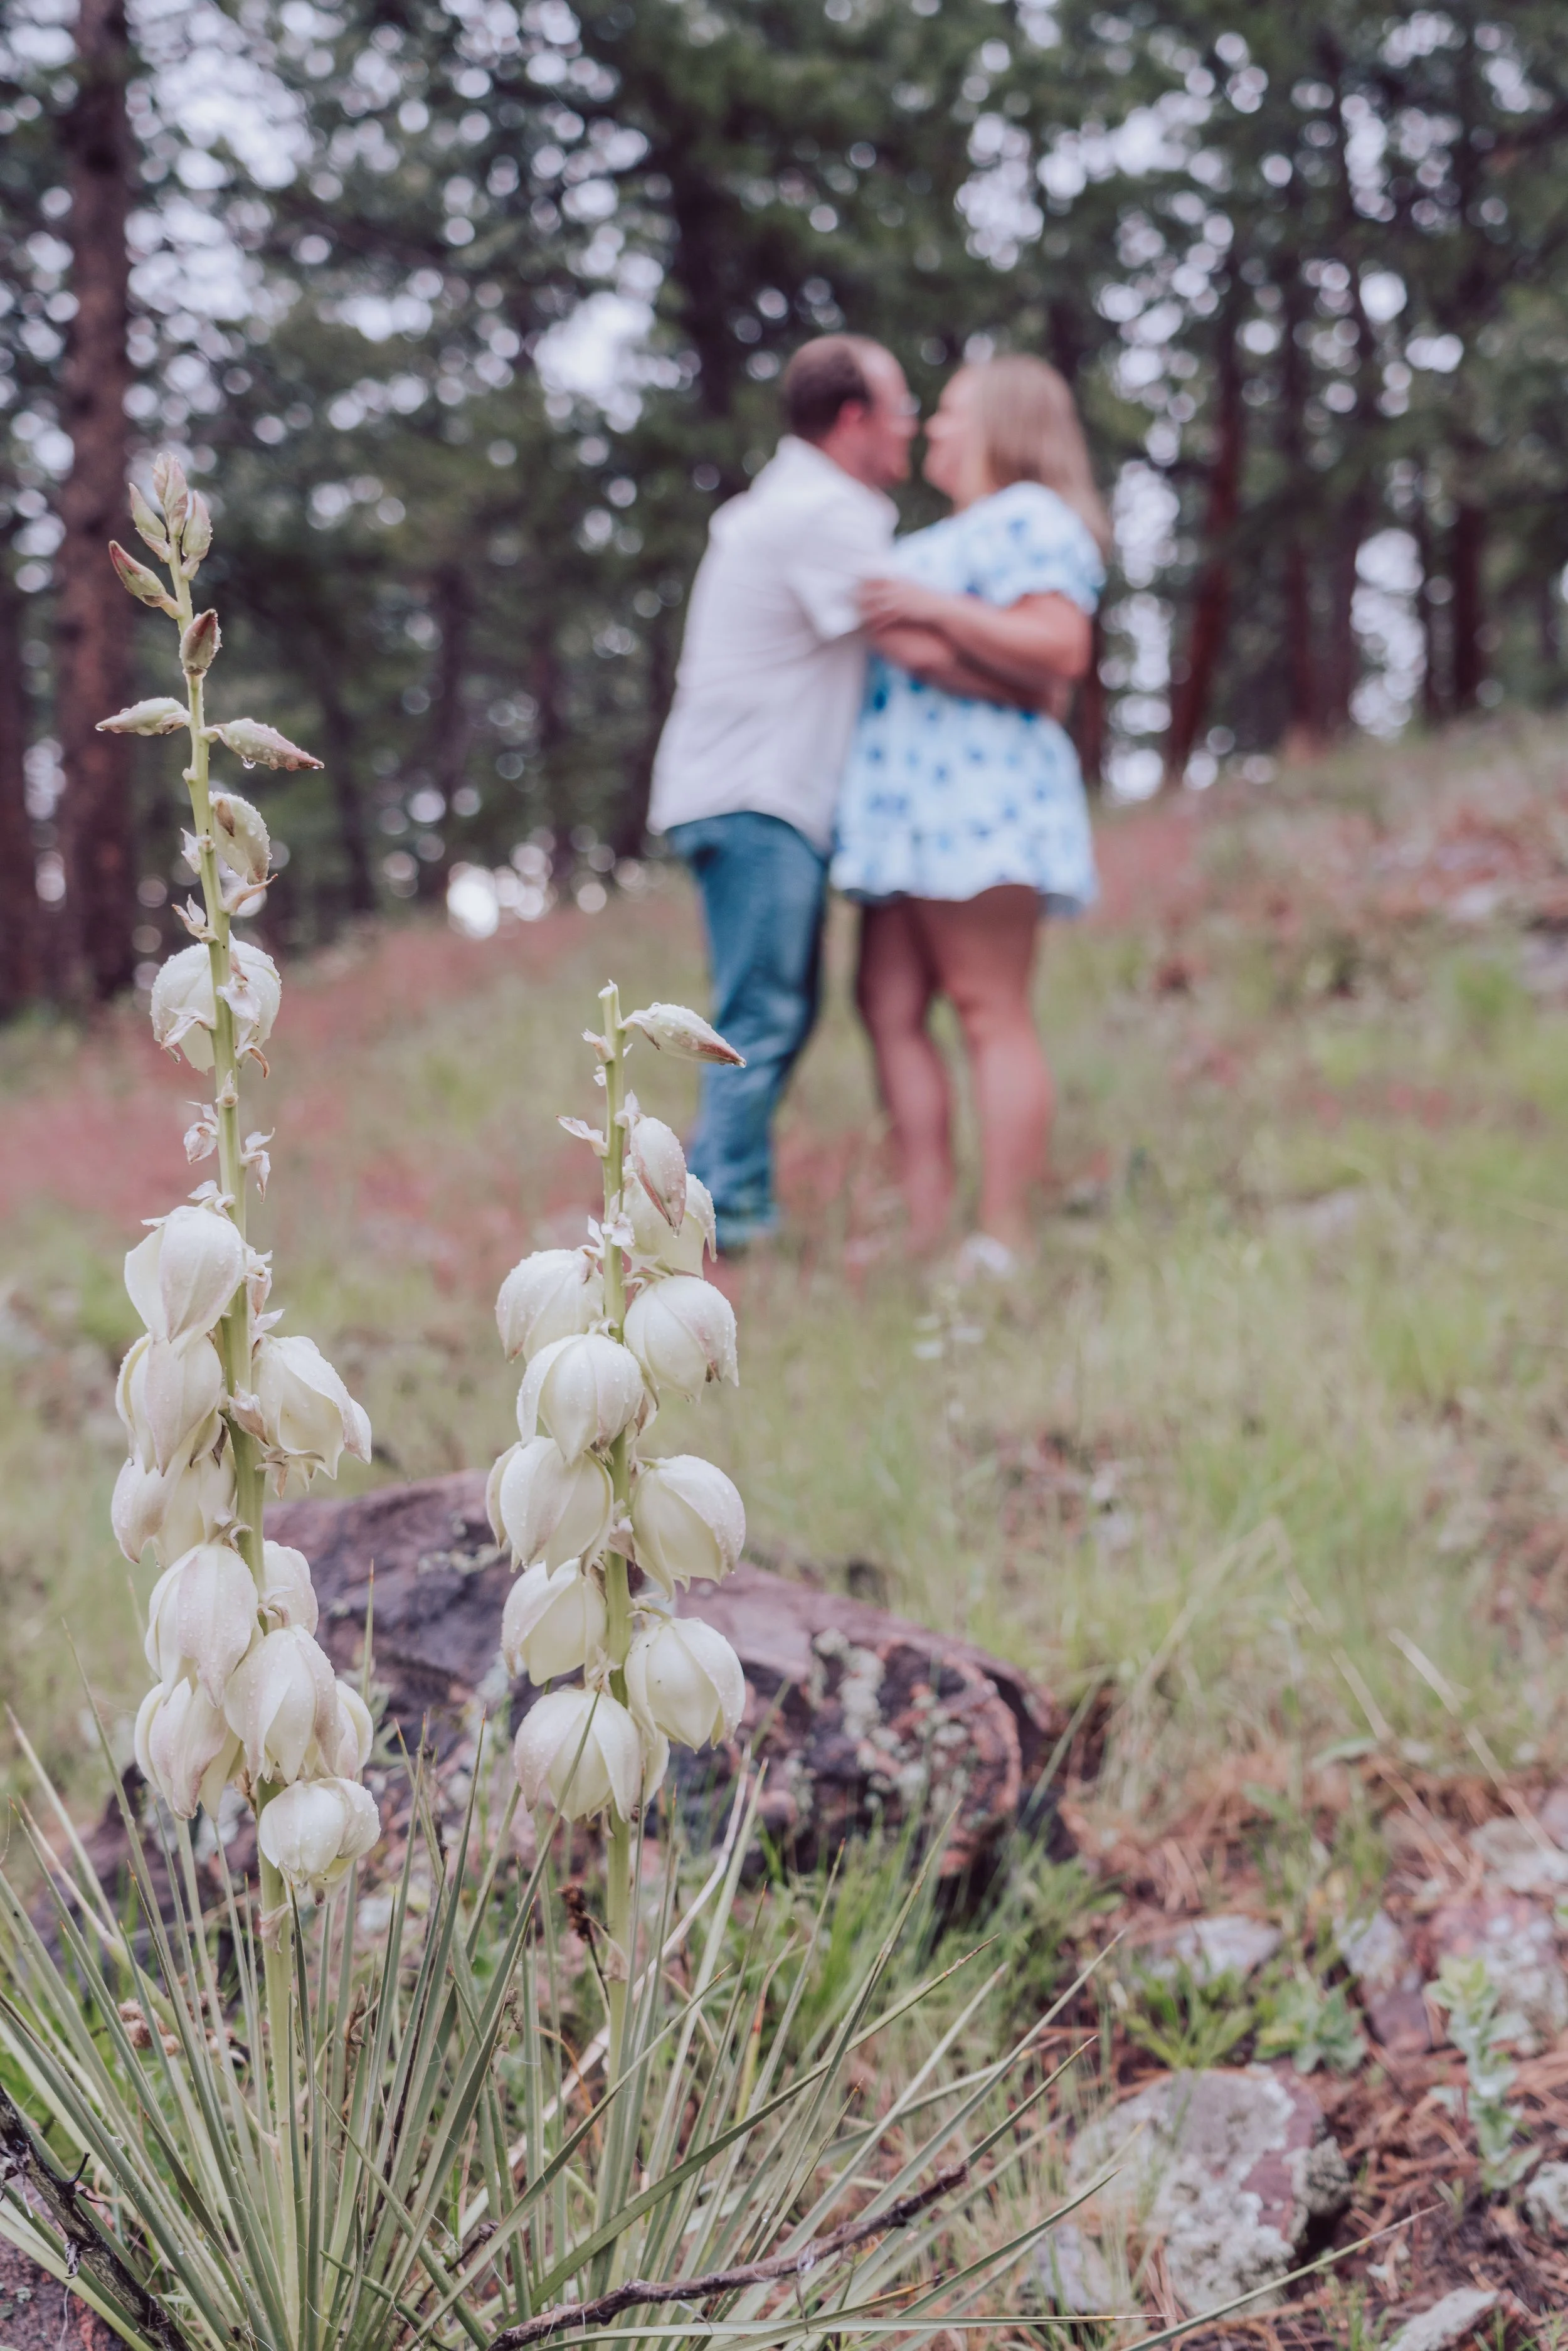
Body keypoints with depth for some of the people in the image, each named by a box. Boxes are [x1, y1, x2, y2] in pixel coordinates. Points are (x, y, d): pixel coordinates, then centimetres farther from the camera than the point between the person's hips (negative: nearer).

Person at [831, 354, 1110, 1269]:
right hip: (916, 801, 10)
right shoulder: (958, 534, 28)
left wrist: (936, 610, -18)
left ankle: (1005, 1244, -13)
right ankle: (927, 1229, 1)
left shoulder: (1027, 517, -3)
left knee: (992, 1014, -12)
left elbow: (1063, 650, -18)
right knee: (890, 1008, 2)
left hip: (978, 793, -10)